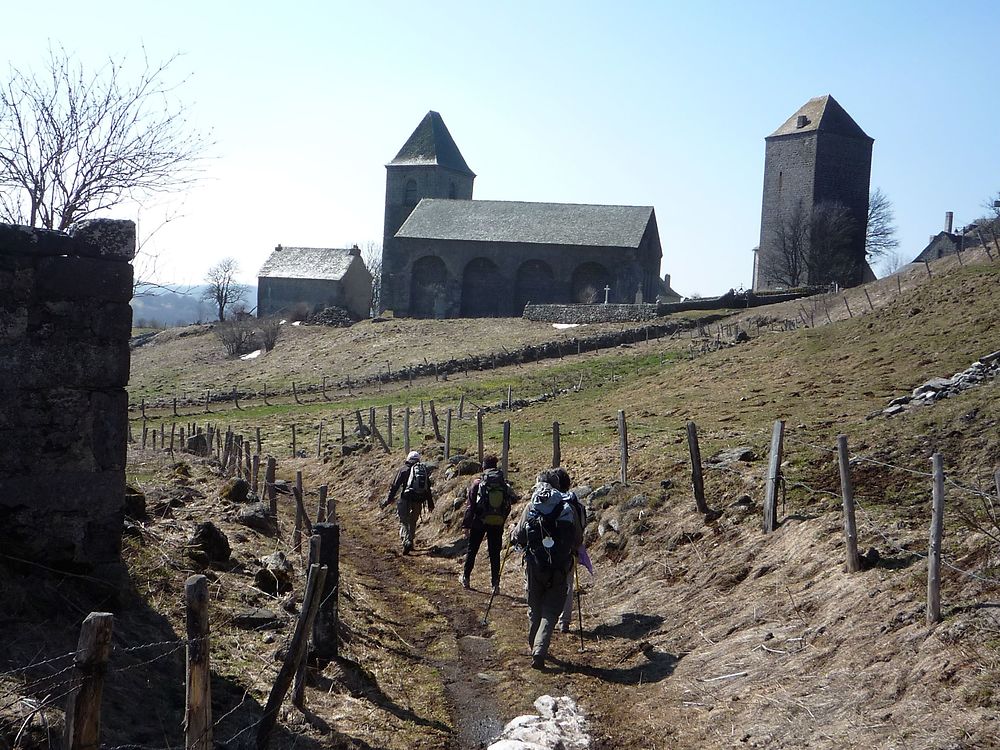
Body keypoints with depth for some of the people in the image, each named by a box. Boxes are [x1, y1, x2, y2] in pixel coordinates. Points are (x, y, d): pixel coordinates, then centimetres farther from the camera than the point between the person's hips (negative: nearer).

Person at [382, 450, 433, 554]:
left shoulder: (404, 469, 0)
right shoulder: (424, 470, 12)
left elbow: (395, 486, -3)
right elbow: (428, 488, 18)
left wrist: (388, 500, 0)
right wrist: (430, 503, 25)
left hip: (406, 499, -4)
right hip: (419, 500, 4)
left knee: (404, 521, 0)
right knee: (412, 522, 19)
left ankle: (406, 541, -20)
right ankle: (410, 542, 24)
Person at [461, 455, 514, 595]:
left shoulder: (477, 483, -9)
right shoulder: (504, 484, 0)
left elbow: (470, 505, -8)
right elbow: (508, 505, 4)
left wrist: (466, 525, -2)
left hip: (479, 522, -2)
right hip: (497, 524, 2)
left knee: (472, 550, 16)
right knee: (495, 554, 7)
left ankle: (466, 578, 28)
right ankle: (495, 583, 2)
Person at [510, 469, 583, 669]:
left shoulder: (531, 507, -1)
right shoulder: (568, 507, 0)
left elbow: (518, 536, 2)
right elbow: (578, 539, 5)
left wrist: (513, 535, 25)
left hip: (534, 564, 1)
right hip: (559, 568, -1)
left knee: (534, 609, 17)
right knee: (551, 610, 3)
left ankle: (535, 647, 28)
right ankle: (540, 651, -13)